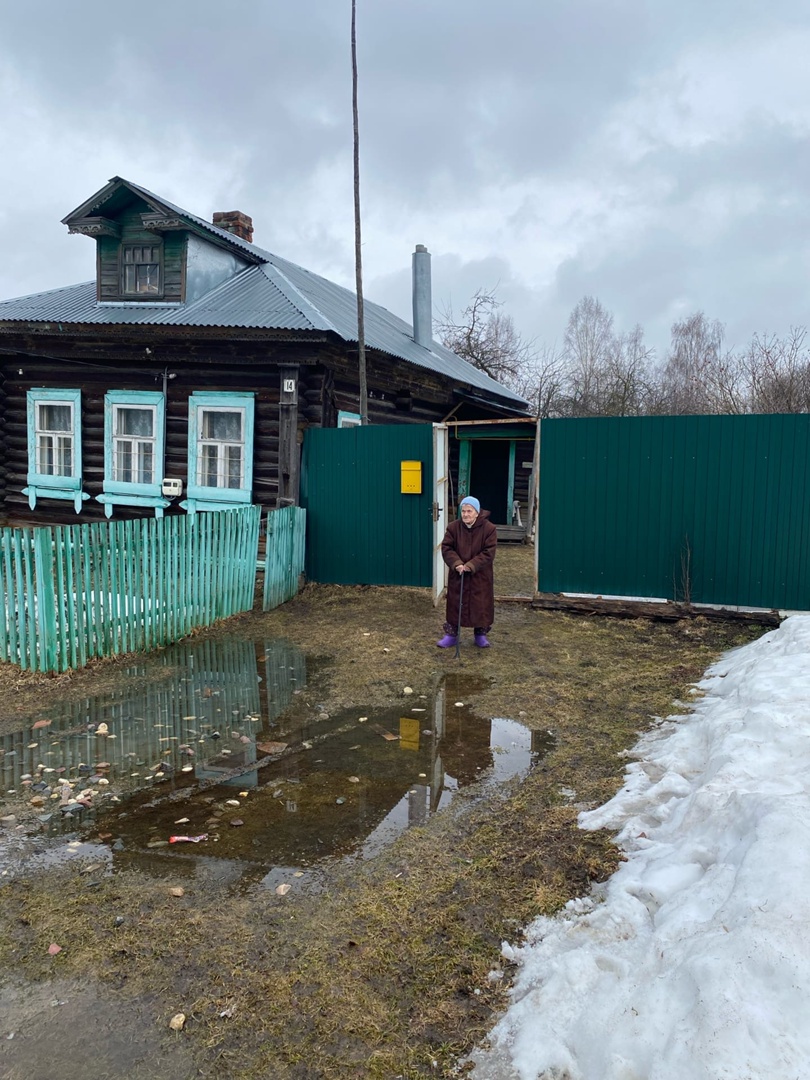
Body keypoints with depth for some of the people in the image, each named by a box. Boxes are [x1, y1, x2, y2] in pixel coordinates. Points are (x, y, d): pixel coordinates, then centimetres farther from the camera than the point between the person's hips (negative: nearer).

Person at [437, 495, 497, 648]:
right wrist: (456, 563, -22)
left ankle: (481, 634, 24)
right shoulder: (453, 527, -5)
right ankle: (451, 634, 18)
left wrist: (471, 565, -22)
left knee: (481, 605, 7)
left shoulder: (489, 528, -11)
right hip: (457, 574, 1)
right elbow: (446, 548, -5)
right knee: (455, 604, 7)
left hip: (480, 576, -1)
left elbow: (489, 552, -14)